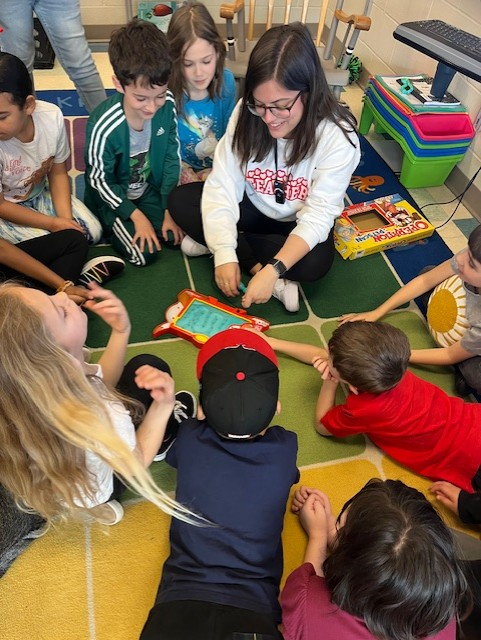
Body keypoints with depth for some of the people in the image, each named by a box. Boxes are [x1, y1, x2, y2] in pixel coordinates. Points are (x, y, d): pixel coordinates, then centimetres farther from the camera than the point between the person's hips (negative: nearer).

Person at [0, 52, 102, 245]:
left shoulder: (52, 116, -23)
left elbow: (58, 173, -8)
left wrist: (66, 219, -19)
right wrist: (53, 224, -21)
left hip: (40, 192, 4)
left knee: (93, 231, -6)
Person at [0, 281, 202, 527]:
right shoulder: (103, 423, -47)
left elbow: (102, 383, -11)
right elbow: (135, 463, -22)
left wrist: (121, 331, -25)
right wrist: (163, 405, -32)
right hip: (90, 491, -4)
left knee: (147, 365, 7)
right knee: (183, 404, 6)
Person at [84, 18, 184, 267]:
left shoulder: (168, 105, -20)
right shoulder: (104, 125, -31)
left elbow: (172, 158, -7)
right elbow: (100, 180, -17)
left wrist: (169, 210, -7)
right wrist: (136, 215, -17)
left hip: (150, 189, 5)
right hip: (113, 196, -4)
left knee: (177, 236, -5)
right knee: (145, 253, -14)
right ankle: (109, 226, 15)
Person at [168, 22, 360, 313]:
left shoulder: (337, 137, -27)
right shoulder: (246, 113, -18)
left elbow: (317, 216, -28)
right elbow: (223, 185, -20)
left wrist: (274, 270, -40)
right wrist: (224, 253, -32)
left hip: (299, 222, -2)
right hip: (252, 207, 3)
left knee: (315, 263, -34)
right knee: (180, 200, -15)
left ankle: (211, 239, -15)